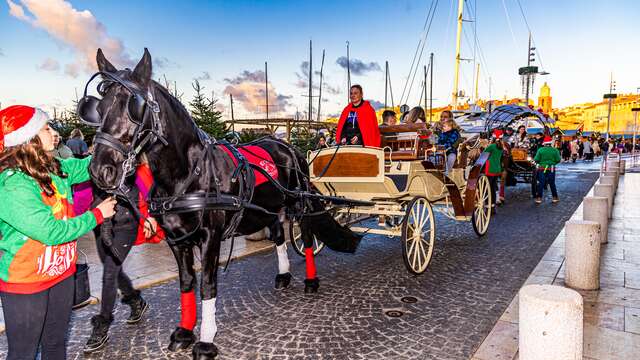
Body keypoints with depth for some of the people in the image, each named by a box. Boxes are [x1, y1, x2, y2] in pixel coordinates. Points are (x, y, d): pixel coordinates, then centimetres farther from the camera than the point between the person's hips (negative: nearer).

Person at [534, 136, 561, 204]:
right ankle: (555, 197, 20)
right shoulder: (555, 150, -3)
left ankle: (539, 198, 0)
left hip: (542, 169, -1)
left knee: (541, 183, 3)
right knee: (552, 184, 14)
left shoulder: (540, 150, -7)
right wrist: (553, 163, 17)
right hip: (551, 169, 1)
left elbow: (536, 160, -9)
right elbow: (558, 160, -2)